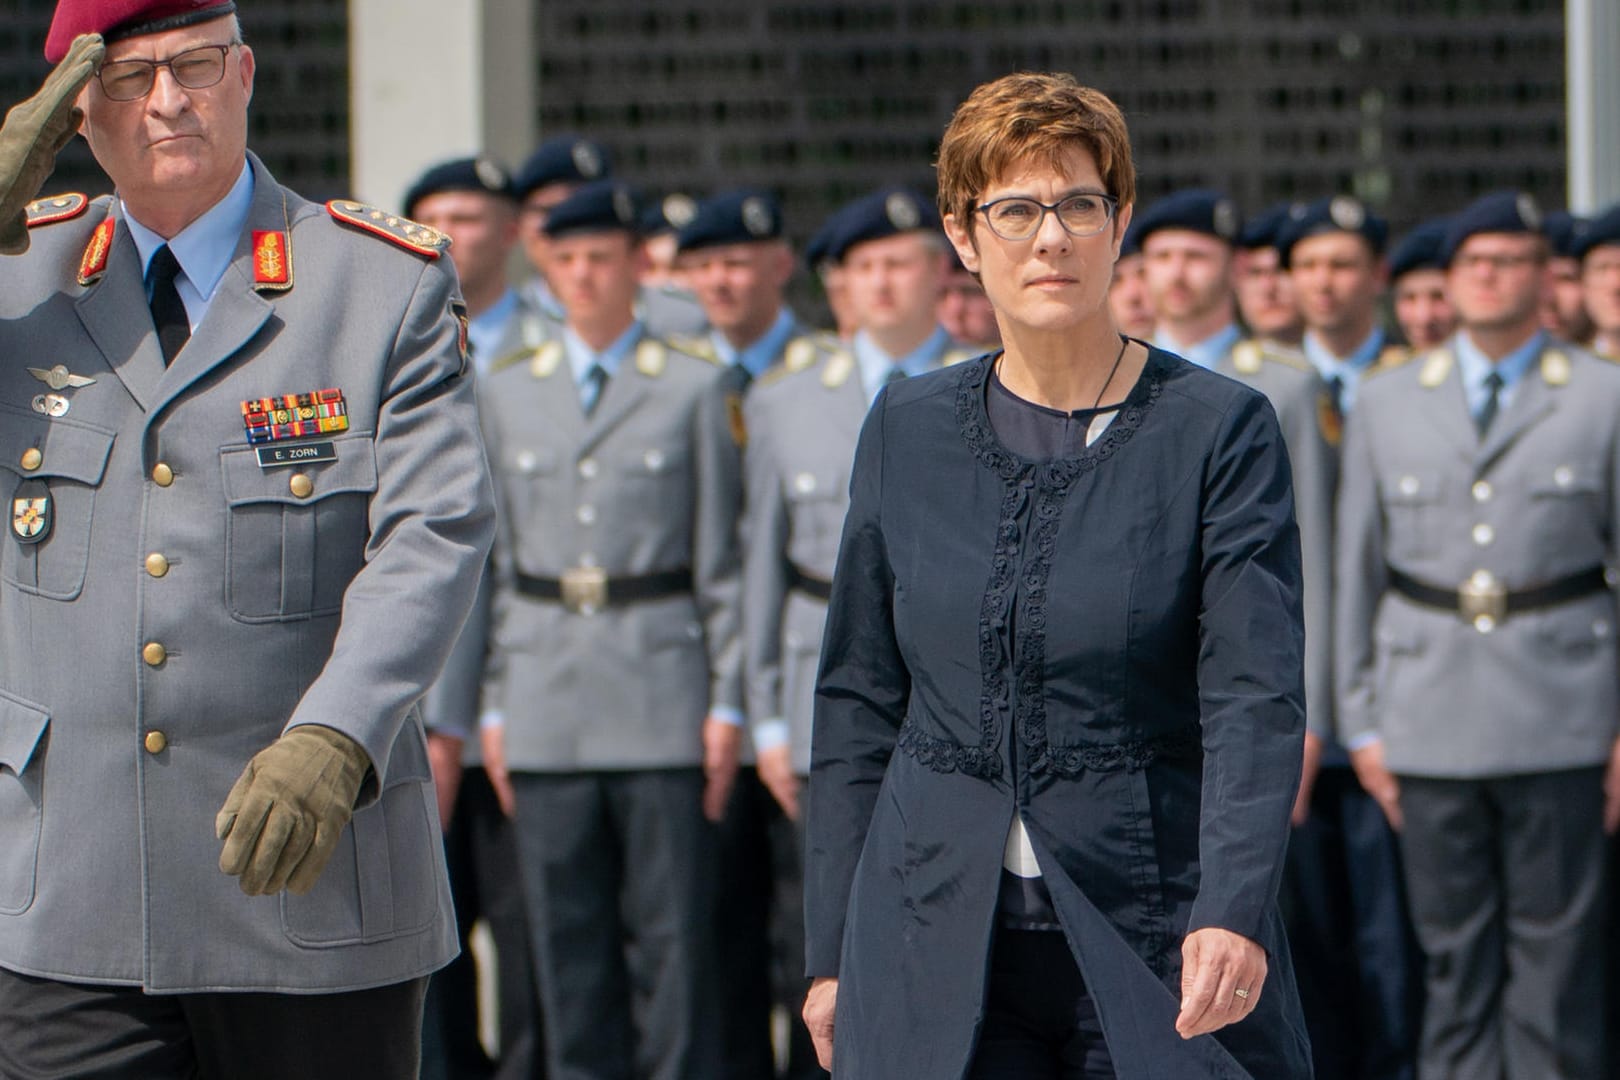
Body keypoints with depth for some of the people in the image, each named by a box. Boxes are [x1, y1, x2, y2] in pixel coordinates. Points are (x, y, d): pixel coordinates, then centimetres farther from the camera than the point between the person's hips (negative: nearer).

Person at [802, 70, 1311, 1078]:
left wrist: (1231, 914, -25)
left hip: (1157, 951, -2)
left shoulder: (1222, 430, -3)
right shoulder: (907, 429, 8)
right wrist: (833, 950, 9)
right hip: (939, 951, 2)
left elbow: (1257, 700, -11)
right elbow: (858, 702, 12)